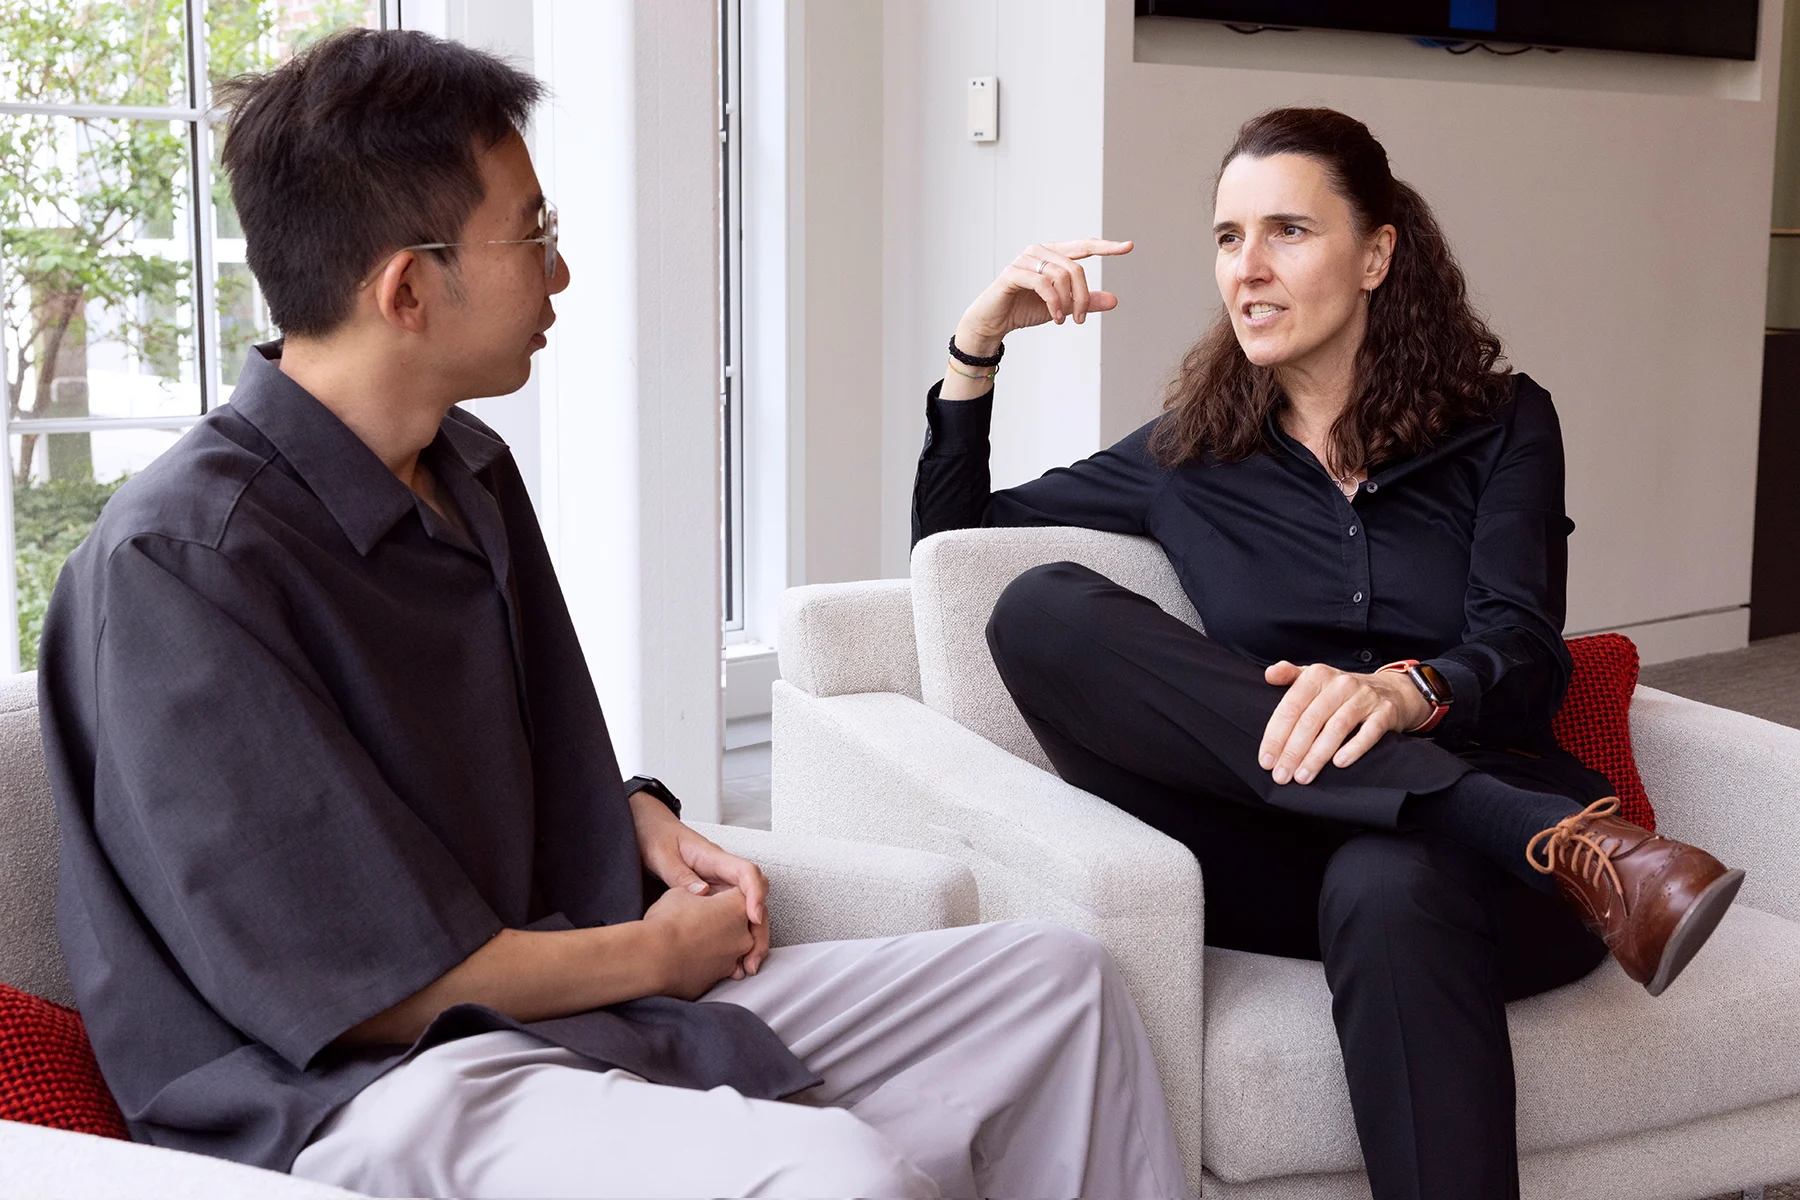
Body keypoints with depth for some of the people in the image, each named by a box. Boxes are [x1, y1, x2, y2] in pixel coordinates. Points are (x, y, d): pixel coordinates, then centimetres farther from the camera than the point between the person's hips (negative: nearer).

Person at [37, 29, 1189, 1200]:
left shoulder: (471, 472, 10)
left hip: (548, 995, 9)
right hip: (362, 1080, -9)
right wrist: (661, 950, -7)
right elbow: (374, 984, -19)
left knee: (1057, 977, 6)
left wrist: (652, 827, 6)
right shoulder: (178, 562, -19)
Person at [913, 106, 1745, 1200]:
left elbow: (1524, 661, -4)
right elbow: (950, 540, 22)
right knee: (1045, 612, -23)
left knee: (1388, 884, -41)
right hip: (1286, 855, 3)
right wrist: (979, 346, 9)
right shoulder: (1192, 455, 18)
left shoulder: (1501, 426, 12)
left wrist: (1405, 690, -27)